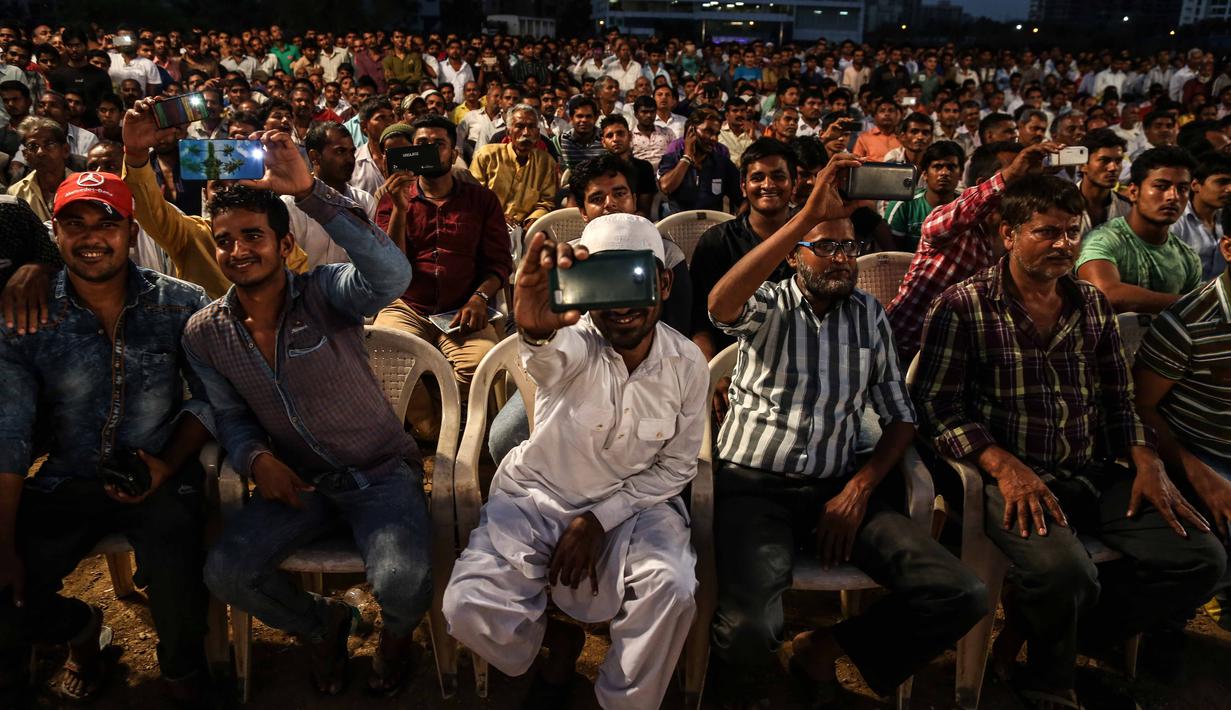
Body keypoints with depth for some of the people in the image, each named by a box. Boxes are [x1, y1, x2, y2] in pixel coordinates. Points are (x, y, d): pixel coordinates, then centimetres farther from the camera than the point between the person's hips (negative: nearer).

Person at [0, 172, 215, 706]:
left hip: (162, 478, -2)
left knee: (178, 610, -26)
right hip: (65, 481, 2)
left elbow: (209, 400, 2)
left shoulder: (182, 305, -4)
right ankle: (79, 628, 25)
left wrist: (168, 464, -14)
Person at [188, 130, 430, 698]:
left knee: (400, 581, -28)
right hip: (297, 480, 5)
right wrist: (256, 459, -11)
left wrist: (308, 191, -43)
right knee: (224, 572, -18)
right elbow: (230, 414, 12)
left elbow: (391, 273, -38)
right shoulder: (204, 334, 0)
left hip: (381, 473, -4)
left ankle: (397, 632, 14)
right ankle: (322, 624, 16)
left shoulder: (324, 293, -15)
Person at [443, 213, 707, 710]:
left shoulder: (688, 365, -9)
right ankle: (559, 640, 15)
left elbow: (675, 468, 0)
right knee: (467, 608, -19)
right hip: (538, 495, 0)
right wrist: (534, 328, -70)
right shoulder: (573, 343, -17)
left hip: (630, 503, 1)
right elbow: (545, 358, -44)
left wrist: (600, 519, -12)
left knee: (672, 588, -28)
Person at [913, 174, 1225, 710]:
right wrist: (1005, 466, -22)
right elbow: (937, 406, -10)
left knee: (1202, 560, -8)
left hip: (1093, 474, 7)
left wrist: (1146, 462, 1)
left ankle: (1038, 627, 3)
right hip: (1011, 476, -6)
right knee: (1064, 571, -33)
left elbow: (1118, 400, 19)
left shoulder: (1093, 305, 15)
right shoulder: (962, 306, -4)